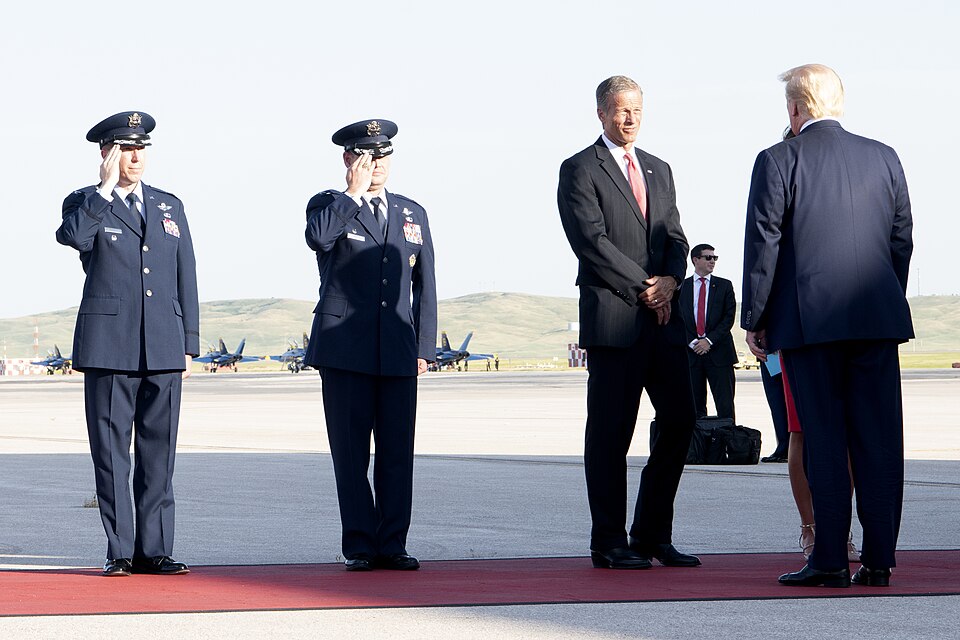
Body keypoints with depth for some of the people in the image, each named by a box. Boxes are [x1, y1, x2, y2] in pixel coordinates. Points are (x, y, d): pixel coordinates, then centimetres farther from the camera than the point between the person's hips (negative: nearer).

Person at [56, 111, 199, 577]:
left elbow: (186, 277, 16)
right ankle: (119, 551, 3)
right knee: (111, 450, -1)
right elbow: (73, 237, -19)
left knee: (158, 452, 3)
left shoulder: (169, 206, 17)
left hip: (163, 347, 3)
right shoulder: (85, 202, 5)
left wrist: (190, 343, 11)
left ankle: (154, 550, 6)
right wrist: (106, 188, -15)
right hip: (109, 344, -3)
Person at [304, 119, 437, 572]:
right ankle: (359, 546, 4)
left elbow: (424, 286, 16)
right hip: (344, 348, -3)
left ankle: (392, 544, 6)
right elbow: (317, 236, -20)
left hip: (398, 351, 3)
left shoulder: (412, 214, 16)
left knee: (397, 451, 0)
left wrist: (424, 347, 8)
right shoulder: (328, 205, 6)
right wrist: (355, 192, -13)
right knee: (351, 454, -1)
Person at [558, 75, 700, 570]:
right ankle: (609, 543, 3)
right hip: (612, 319, -6)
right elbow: (592, 241, -11)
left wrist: (669, 279, -6)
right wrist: (643, 287, -13)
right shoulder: (580, 170, -1)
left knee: (679, 419, 2)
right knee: (610, 433, -3)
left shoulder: (659, 170, 20)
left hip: (662, 317, 6)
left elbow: (675, 237, 15)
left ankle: (652, 534, 12)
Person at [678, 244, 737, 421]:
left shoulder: (724, 286, 9)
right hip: (690, 353, 1)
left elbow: (729, 318, 1)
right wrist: (692, 342, -9)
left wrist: (709, 340, -9)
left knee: (725, 406, -6)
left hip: (719, 352, -1)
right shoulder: (681, 287, 10)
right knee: (695, 407, 1)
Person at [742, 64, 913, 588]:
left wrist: (754, 320, 3)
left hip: (809, 320, -3)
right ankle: (878, 559, 3)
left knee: (823, 440, -1)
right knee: (879, 437, 4)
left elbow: (762, 246, -4)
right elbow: (902, 239, 12)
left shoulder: (777, 162, -3)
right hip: (877, 318, 3)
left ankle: (830, 559, -2)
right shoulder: (883, 157, 9)